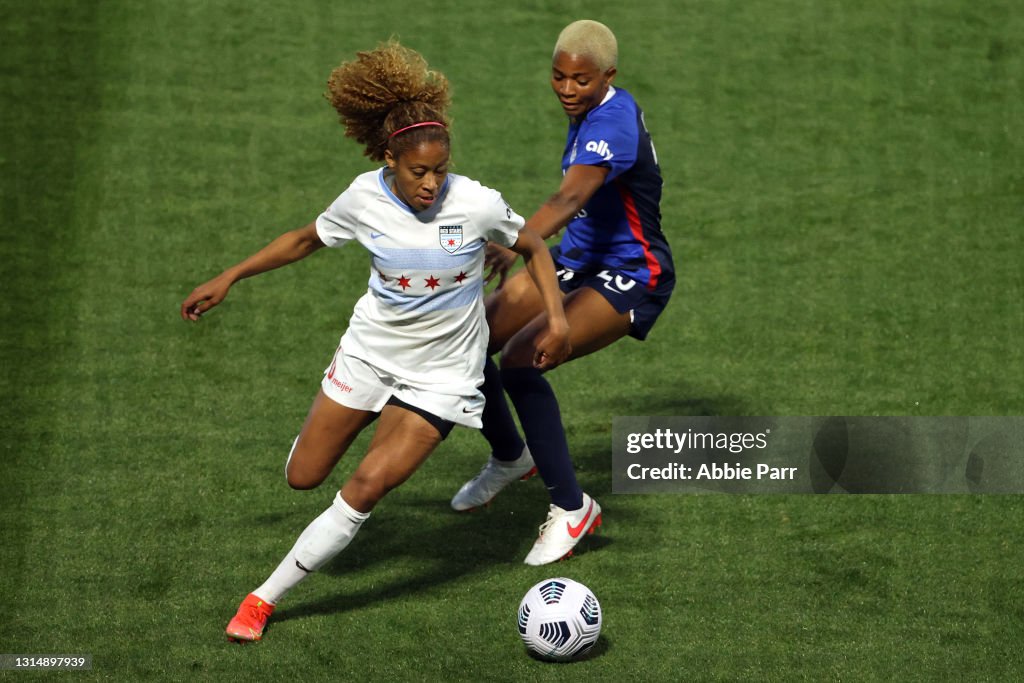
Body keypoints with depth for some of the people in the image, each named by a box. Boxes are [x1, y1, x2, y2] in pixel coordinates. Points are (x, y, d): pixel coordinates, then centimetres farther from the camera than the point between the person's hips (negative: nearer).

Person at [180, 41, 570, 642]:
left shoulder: (476, 204, -21)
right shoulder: (365, 197, -14)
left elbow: (533, 246, -1)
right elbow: (306, 240, 6)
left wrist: (557, 316, -13)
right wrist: (227, 280, 8)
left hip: (440, 373, -3)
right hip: (370, 351, 3)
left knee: (366, 487, -16)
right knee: (303, 478, 11)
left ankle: (267, 597, -2)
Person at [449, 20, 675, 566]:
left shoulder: (611, 124, -25)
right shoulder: (589, 111, 4)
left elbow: (568, 198, -43)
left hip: (630, 278, -9)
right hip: (575, 261, 9)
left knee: (519, 358, -28)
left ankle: (571, 508, -17)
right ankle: (510, 458, 26)